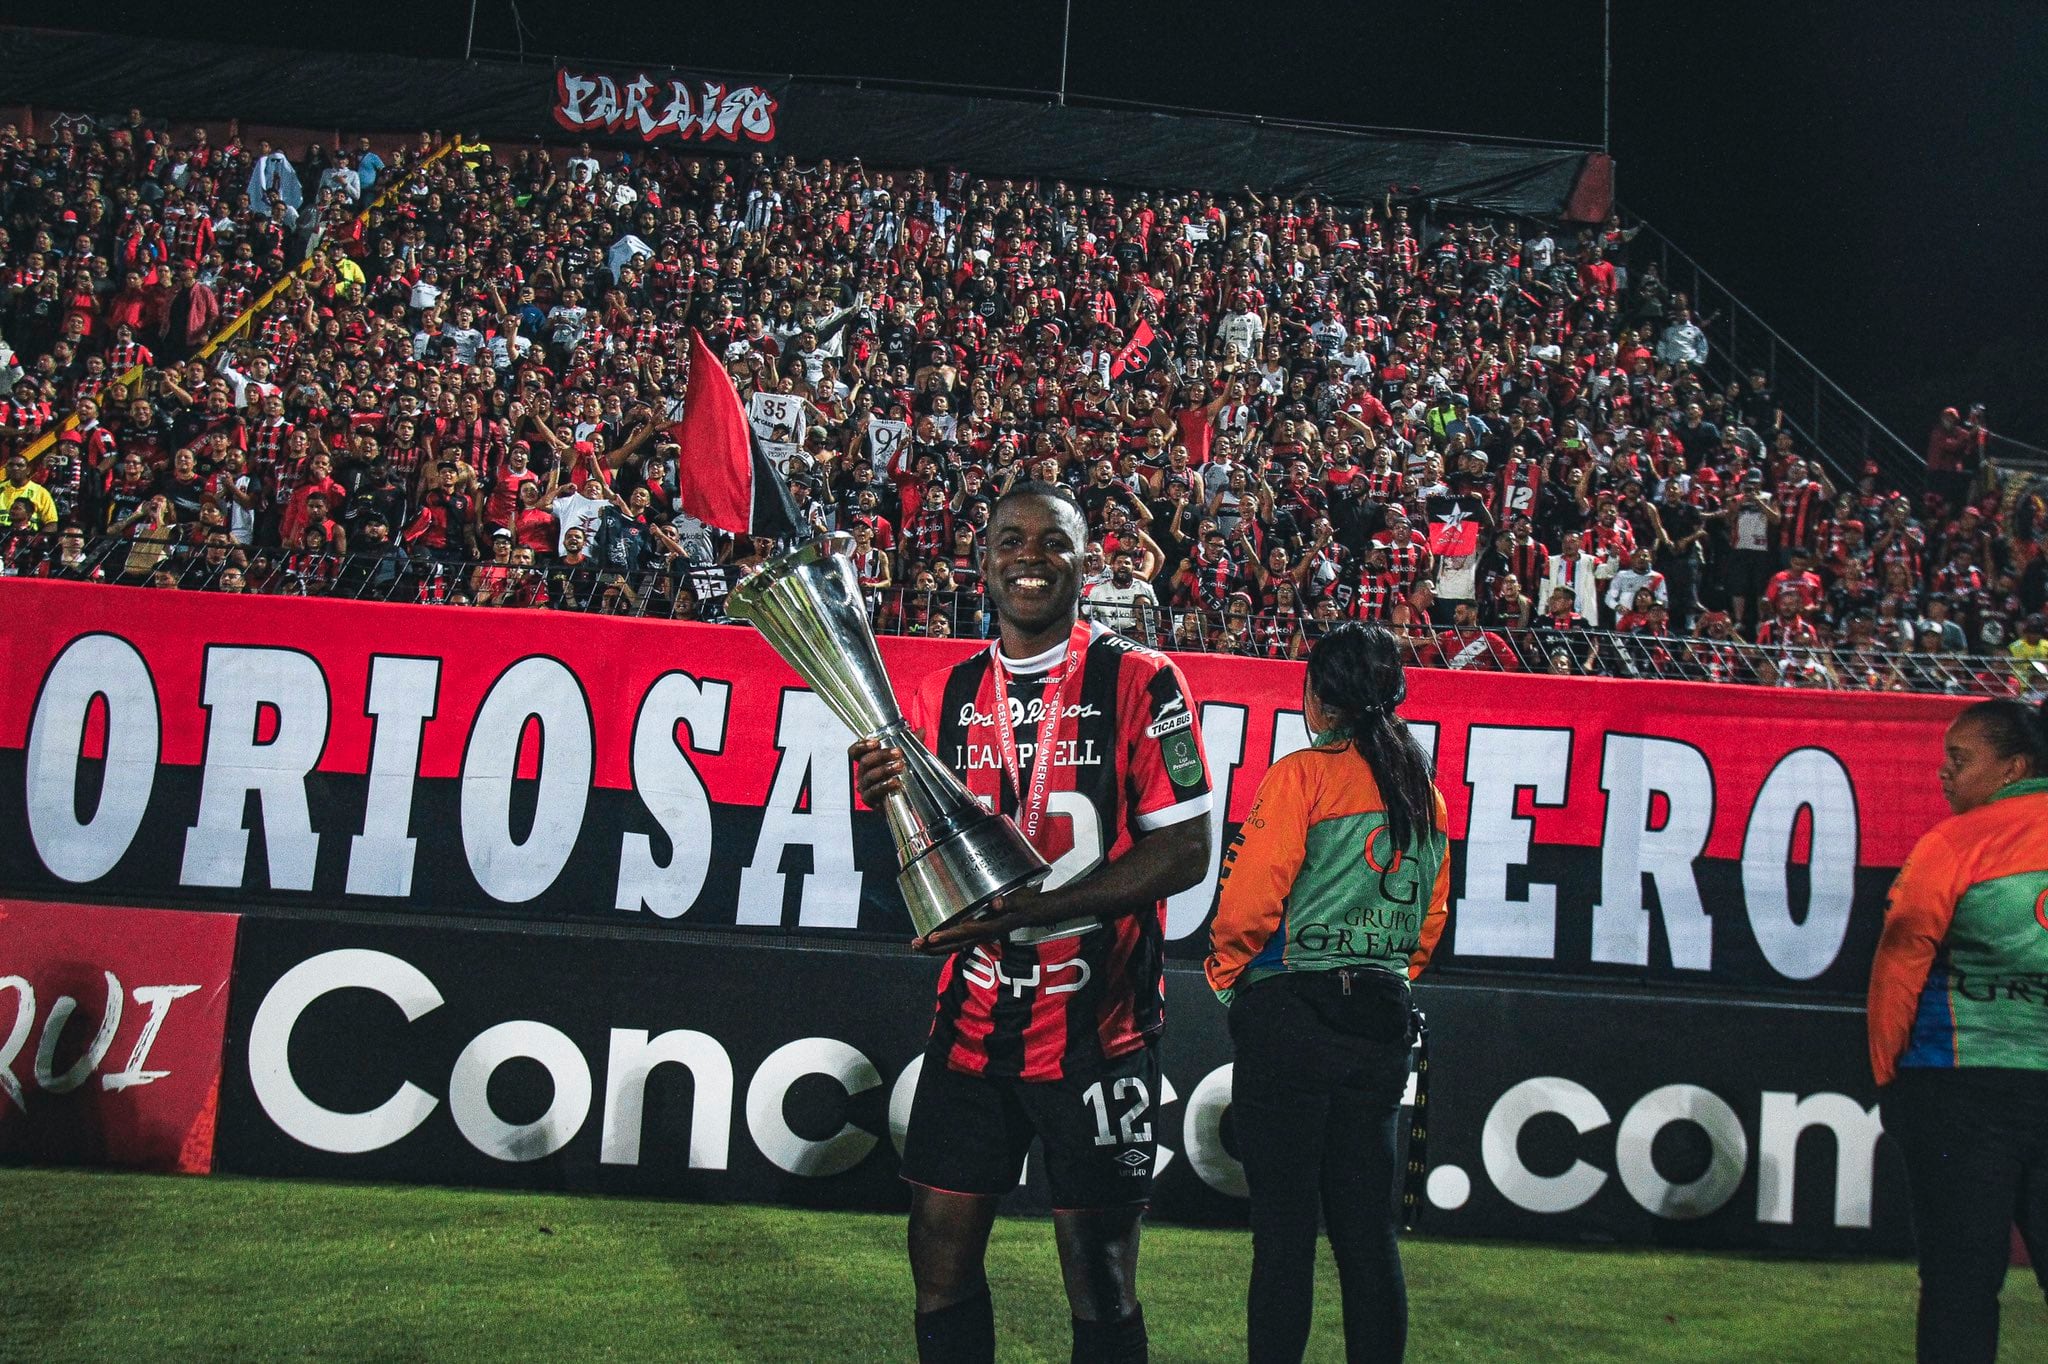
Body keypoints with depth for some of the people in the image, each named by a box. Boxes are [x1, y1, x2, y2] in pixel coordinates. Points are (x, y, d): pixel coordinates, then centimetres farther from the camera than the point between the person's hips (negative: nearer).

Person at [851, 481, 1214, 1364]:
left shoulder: (1141, 684, -6)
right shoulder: (945, 695, 9)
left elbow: (1184, 852, -12)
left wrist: (1027, 910, -20)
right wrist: (889, 803, -10)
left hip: (1097, 1028, -4)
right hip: (972, 1024, 5)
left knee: (1099, 1283, 2)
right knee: (941, 1258, 9)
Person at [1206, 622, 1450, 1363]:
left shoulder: (1302, 775, -8)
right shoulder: (1425, 792, 10)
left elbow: (1251, 898, -13)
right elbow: (1431, 919, 16)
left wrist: (1225, 975, 3)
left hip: (1291, 1015, -6)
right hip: (1384, 1019, 6)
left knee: (1284, 1225, -2)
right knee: (1367, 1226, 10)